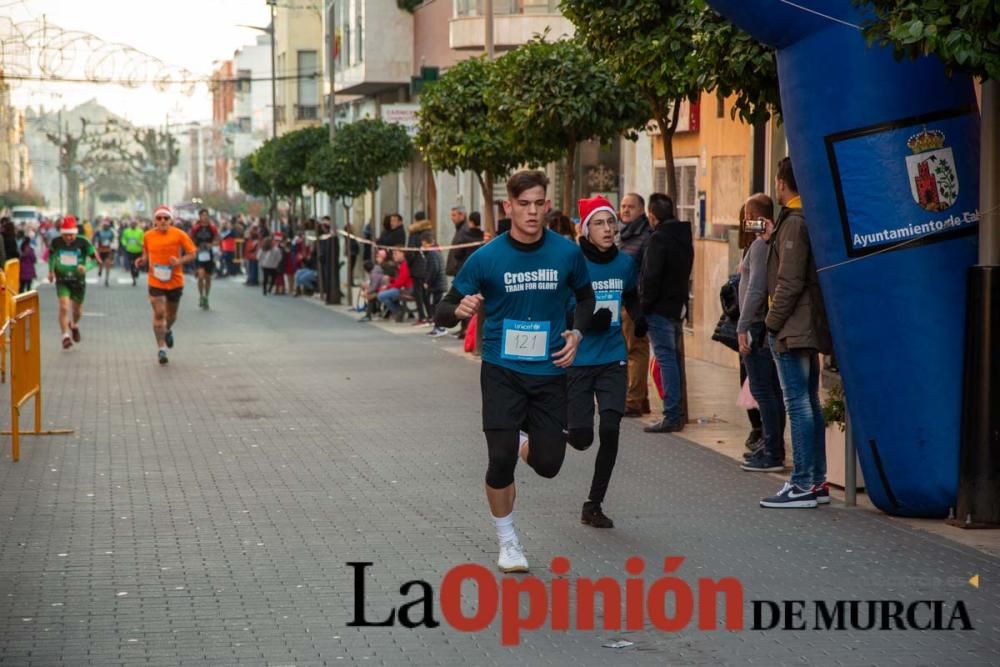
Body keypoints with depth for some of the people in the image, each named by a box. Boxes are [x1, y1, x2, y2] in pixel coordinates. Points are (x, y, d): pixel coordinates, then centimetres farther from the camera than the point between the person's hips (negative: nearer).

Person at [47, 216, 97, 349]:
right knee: (64, 307, -19)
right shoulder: (56, 242, -8)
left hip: (78, 280, 0)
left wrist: (86, 267, -29)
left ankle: (74, 325, 49)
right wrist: (51, 270, 9)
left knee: (77, 310, 16)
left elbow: (95, 258, -10)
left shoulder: (83, 242, -14)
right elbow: (51, 253, 15)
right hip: (62, 280, 0)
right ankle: (65, 336, -16)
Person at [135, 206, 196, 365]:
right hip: (155, 281, 0)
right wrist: (142, 261, -8)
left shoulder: (179, 235, -8)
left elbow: (192, 254, -5)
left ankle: (168, 330, 51)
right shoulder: (148, 236, -1)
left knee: (171, 314, 16)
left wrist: (179, 261, -23)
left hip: (175, 281, 0)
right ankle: (161, 348, -2)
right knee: (159, 313, -9)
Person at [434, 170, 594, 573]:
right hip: (502, 370, -2)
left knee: (548, 464, 0)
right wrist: (460, 310, -28)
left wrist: (576, 334, -3)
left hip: (549, 371, 2)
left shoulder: (567, 253, -4)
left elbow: (585, 297, 16)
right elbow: (442, 313, -4)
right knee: (501, 459, -9)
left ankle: (531, 444, 38)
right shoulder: (486, 258, -9)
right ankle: (507, 542, 13)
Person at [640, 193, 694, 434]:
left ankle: (671, 416, -10)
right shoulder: (684, 237, 13)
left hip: (660, 308, -9)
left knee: (666, 360, -8)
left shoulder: (658, 238, -14)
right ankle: (677, 414, 19)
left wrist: (645, 305, -11)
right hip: (678, 305, 9)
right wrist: (680, 301, 17)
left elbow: (651, 276, -19)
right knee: (674, 359, 14)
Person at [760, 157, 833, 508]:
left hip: (792, 330, -10)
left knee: (798, 404, -8)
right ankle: (817, 481, 19)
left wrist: (772, 322, -13)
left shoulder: (794, 223, -15)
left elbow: (789, 282, -19)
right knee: (810, 403, 13)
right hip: (811, 328, 10)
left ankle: (802, 485, -8)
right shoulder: (811, 219, 14)